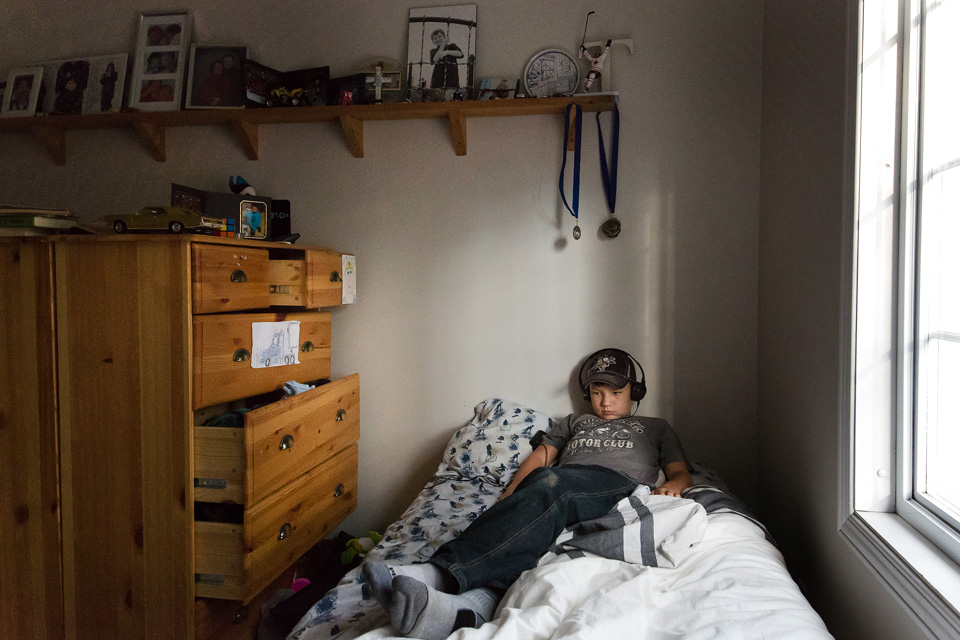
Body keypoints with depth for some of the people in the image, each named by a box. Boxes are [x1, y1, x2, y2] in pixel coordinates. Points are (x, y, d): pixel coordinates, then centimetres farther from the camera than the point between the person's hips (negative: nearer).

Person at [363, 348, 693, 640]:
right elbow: (540, 456, 25)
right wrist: (509, 498, 7)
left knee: (551, 484, -37)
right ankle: (473, 604, -64)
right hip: (560, 485, 3)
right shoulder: (574, 422, 39)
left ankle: (441, 572, -54)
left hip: (621, 486, -2)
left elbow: (682, 474, 24)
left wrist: (670, 487, -2)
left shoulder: (655, 428, 35)